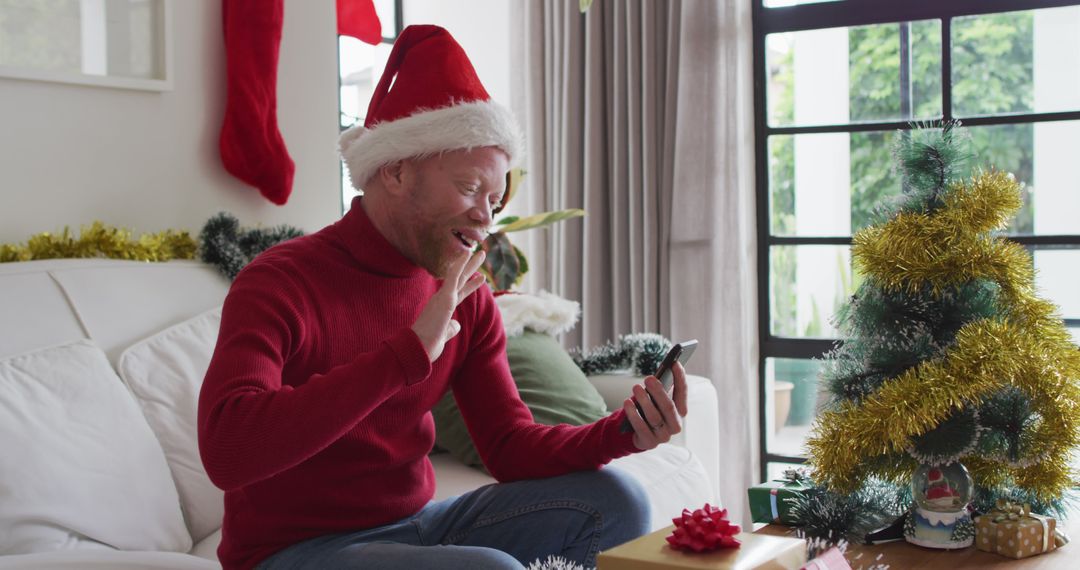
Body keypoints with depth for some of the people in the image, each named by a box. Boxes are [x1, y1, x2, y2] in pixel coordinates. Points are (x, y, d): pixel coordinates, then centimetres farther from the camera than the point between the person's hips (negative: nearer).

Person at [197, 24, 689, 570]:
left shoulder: (466, 298, 1)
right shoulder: (278, 284, -18)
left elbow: (510, 446, 2)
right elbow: (225, 450, -34)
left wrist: (621, 432, -18)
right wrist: (407, 353, -36)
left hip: (413, 524, 7)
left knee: (615, 501, -5)